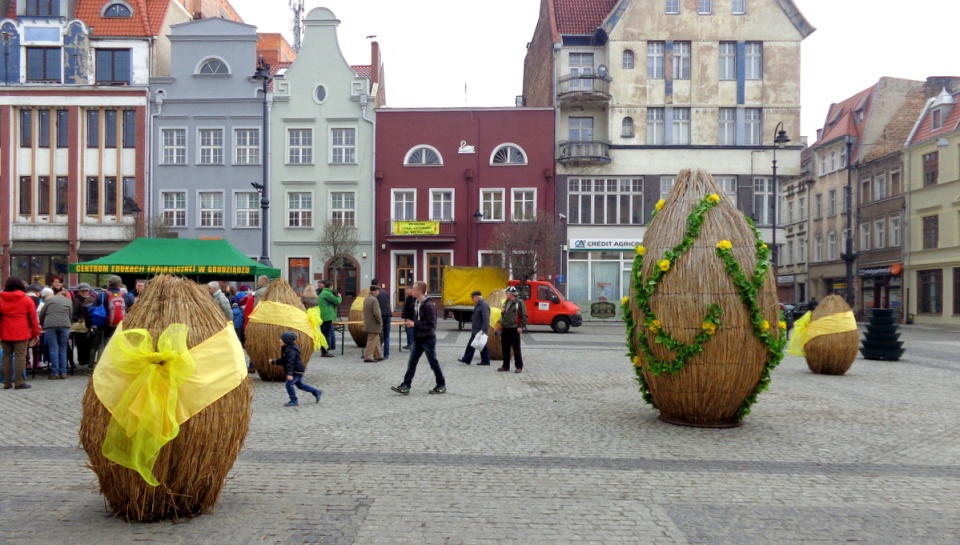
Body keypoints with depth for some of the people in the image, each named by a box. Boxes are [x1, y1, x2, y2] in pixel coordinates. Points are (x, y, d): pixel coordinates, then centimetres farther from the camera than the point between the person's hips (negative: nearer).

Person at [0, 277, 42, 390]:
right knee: (20, 357, -3)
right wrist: (36, 332, 6)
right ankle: (19, 382, -5)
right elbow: (33, 318, 0)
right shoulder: (27, 300, 0)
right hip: (21, 333, -3)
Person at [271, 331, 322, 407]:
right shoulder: (286, 349, 11)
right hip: (297, 371, 11)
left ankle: (294, 401, 0)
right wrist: (274, 362, 15)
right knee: (300, 384, 19)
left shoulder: (291, 350, -23)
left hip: (297, 371, -11)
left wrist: (289, 373, -39)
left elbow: (290, 362, -32)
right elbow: (283, 360, 21)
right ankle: (316, 392, 27)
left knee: (289, 384, -10)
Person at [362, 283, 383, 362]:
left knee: (376, 340, 18)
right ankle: (368, 357, 0)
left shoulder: (366, 299, 11)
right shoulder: (374, 300, -19)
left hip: (368, 323, 9)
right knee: (372, 341, -3)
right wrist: (380, 321, -11)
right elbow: (376, 313, -24)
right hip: (374, 324, -9)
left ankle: (378, 356, 24)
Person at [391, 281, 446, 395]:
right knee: (411, 363, 5)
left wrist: (414, 324, -21)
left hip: (428, 339, -8)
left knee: (433, 363, 3)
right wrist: (410, 322, 1)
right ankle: (405, 386, 7)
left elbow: (431, 324, -22)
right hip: (418, 339, 8)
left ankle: (442, 386, 16)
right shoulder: (416, 303, 8)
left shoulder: (428, 305, -19)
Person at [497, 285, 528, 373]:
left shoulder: (519, 303, -8)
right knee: (505, 349, 11)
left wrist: (521, 327, -15)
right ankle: (505, 366, 20)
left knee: (516, 349, -3)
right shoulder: (506, 303, 16)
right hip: (505, 329, 8)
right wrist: (501, 323, 14)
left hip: (514, 330, -7)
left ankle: (519, 367, 3)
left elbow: (524, 316, -11)